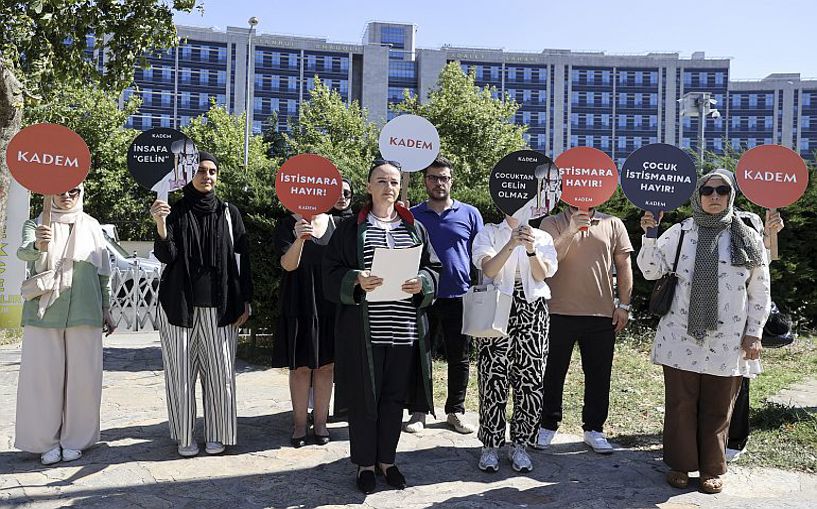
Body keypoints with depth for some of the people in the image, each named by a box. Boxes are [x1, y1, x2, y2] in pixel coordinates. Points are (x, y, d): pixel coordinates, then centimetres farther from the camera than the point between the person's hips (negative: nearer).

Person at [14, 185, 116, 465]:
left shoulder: (91, 226, 11)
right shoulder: (36, 224, 7)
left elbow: (103, 272, 13)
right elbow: (23, 252, -15)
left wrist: (106, 310, 11)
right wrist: (38, 245, -38)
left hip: (83, 313, 1)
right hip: (44, 312, -1)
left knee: (82, 376, 2)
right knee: (44, 375, 0)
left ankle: (75, 439, 14)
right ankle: (46, 441, 12)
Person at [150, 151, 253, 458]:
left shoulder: (229, 213, 6)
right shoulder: (175, 211, 3)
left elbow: (241, 259, 6)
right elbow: (166, 256, -6)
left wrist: (244, 300, 1)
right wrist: (160, 225, -24)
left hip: (219, 305, 1)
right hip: (180, 303, 0)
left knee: (220, 371, 1)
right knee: (181, 371, 4)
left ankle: (217, 434, 14)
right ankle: (184, 436, 15)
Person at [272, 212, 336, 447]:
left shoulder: (335, 223, 6)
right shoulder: (287, 225, -4)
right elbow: (288, 264, -17)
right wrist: (299, 240, -36)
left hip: (329, 305, 3)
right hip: (299, 305, -3)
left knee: (325, 366, 8)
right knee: (300, 367, 4)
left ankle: (320, 423, 19)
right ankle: (299, 423, 15)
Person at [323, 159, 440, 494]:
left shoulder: (415, 227, 12)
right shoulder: (350, 228, 4)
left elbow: (433, 268, 11)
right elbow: (332, 272, 1)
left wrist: (421, 282, -11)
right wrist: (356, 280, -19)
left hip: (405, 328, 2)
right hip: (363, 328, -2)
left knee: (394, 397, 10)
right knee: (364, 397, 5)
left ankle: (387, 459, 27)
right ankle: (365, 463, 21)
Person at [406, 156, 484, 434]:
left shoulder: (470, 214, 6)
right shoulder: (412, 216, 7)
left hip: (459, 297, 0)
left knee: (460, 359, 8)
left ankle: (456, 411, 23)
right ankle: (418, 412, 18)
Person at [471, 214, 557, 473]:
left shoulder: (542, 237, 11)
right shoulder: (489, 233, 5)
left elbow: (541, 274, -4)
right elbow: (489, 269, -11)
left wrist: (531, 250, -23)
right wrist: (511, 244, -26)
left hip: (532, 312, 2)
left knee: (531, 383, 2)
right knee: (494, 380, -2)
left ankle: (519, 445, 18)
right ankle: (490, 446, 12)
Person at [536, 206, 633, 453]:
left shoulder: (613, 225, 9)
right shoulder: (552, 224, 2)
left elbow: (623, 266, 9)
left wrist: (624, 305, 4)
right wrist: (571, 230, -22)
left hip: (602, 314, 2)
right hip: (560, 312, -2)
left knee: (599, 374, 9)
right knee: (553, 372, 8)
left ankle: (594, 428, 23)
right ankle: (548, 425, 22)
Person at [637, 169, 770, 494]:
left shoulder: (748, 237, 4)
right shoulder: (680, 233, 3)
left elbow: (760, 290, 6)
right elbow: (651, 271, 0)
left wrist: (754, 332, 2)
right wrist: (649, 236, -13)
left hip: (728, 341, 1)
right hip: (682, 336, 0)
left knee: (717, 408, 10)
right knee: (681, 404, 7)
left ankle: (712, 469, 27)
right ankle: (680, 464, 24)